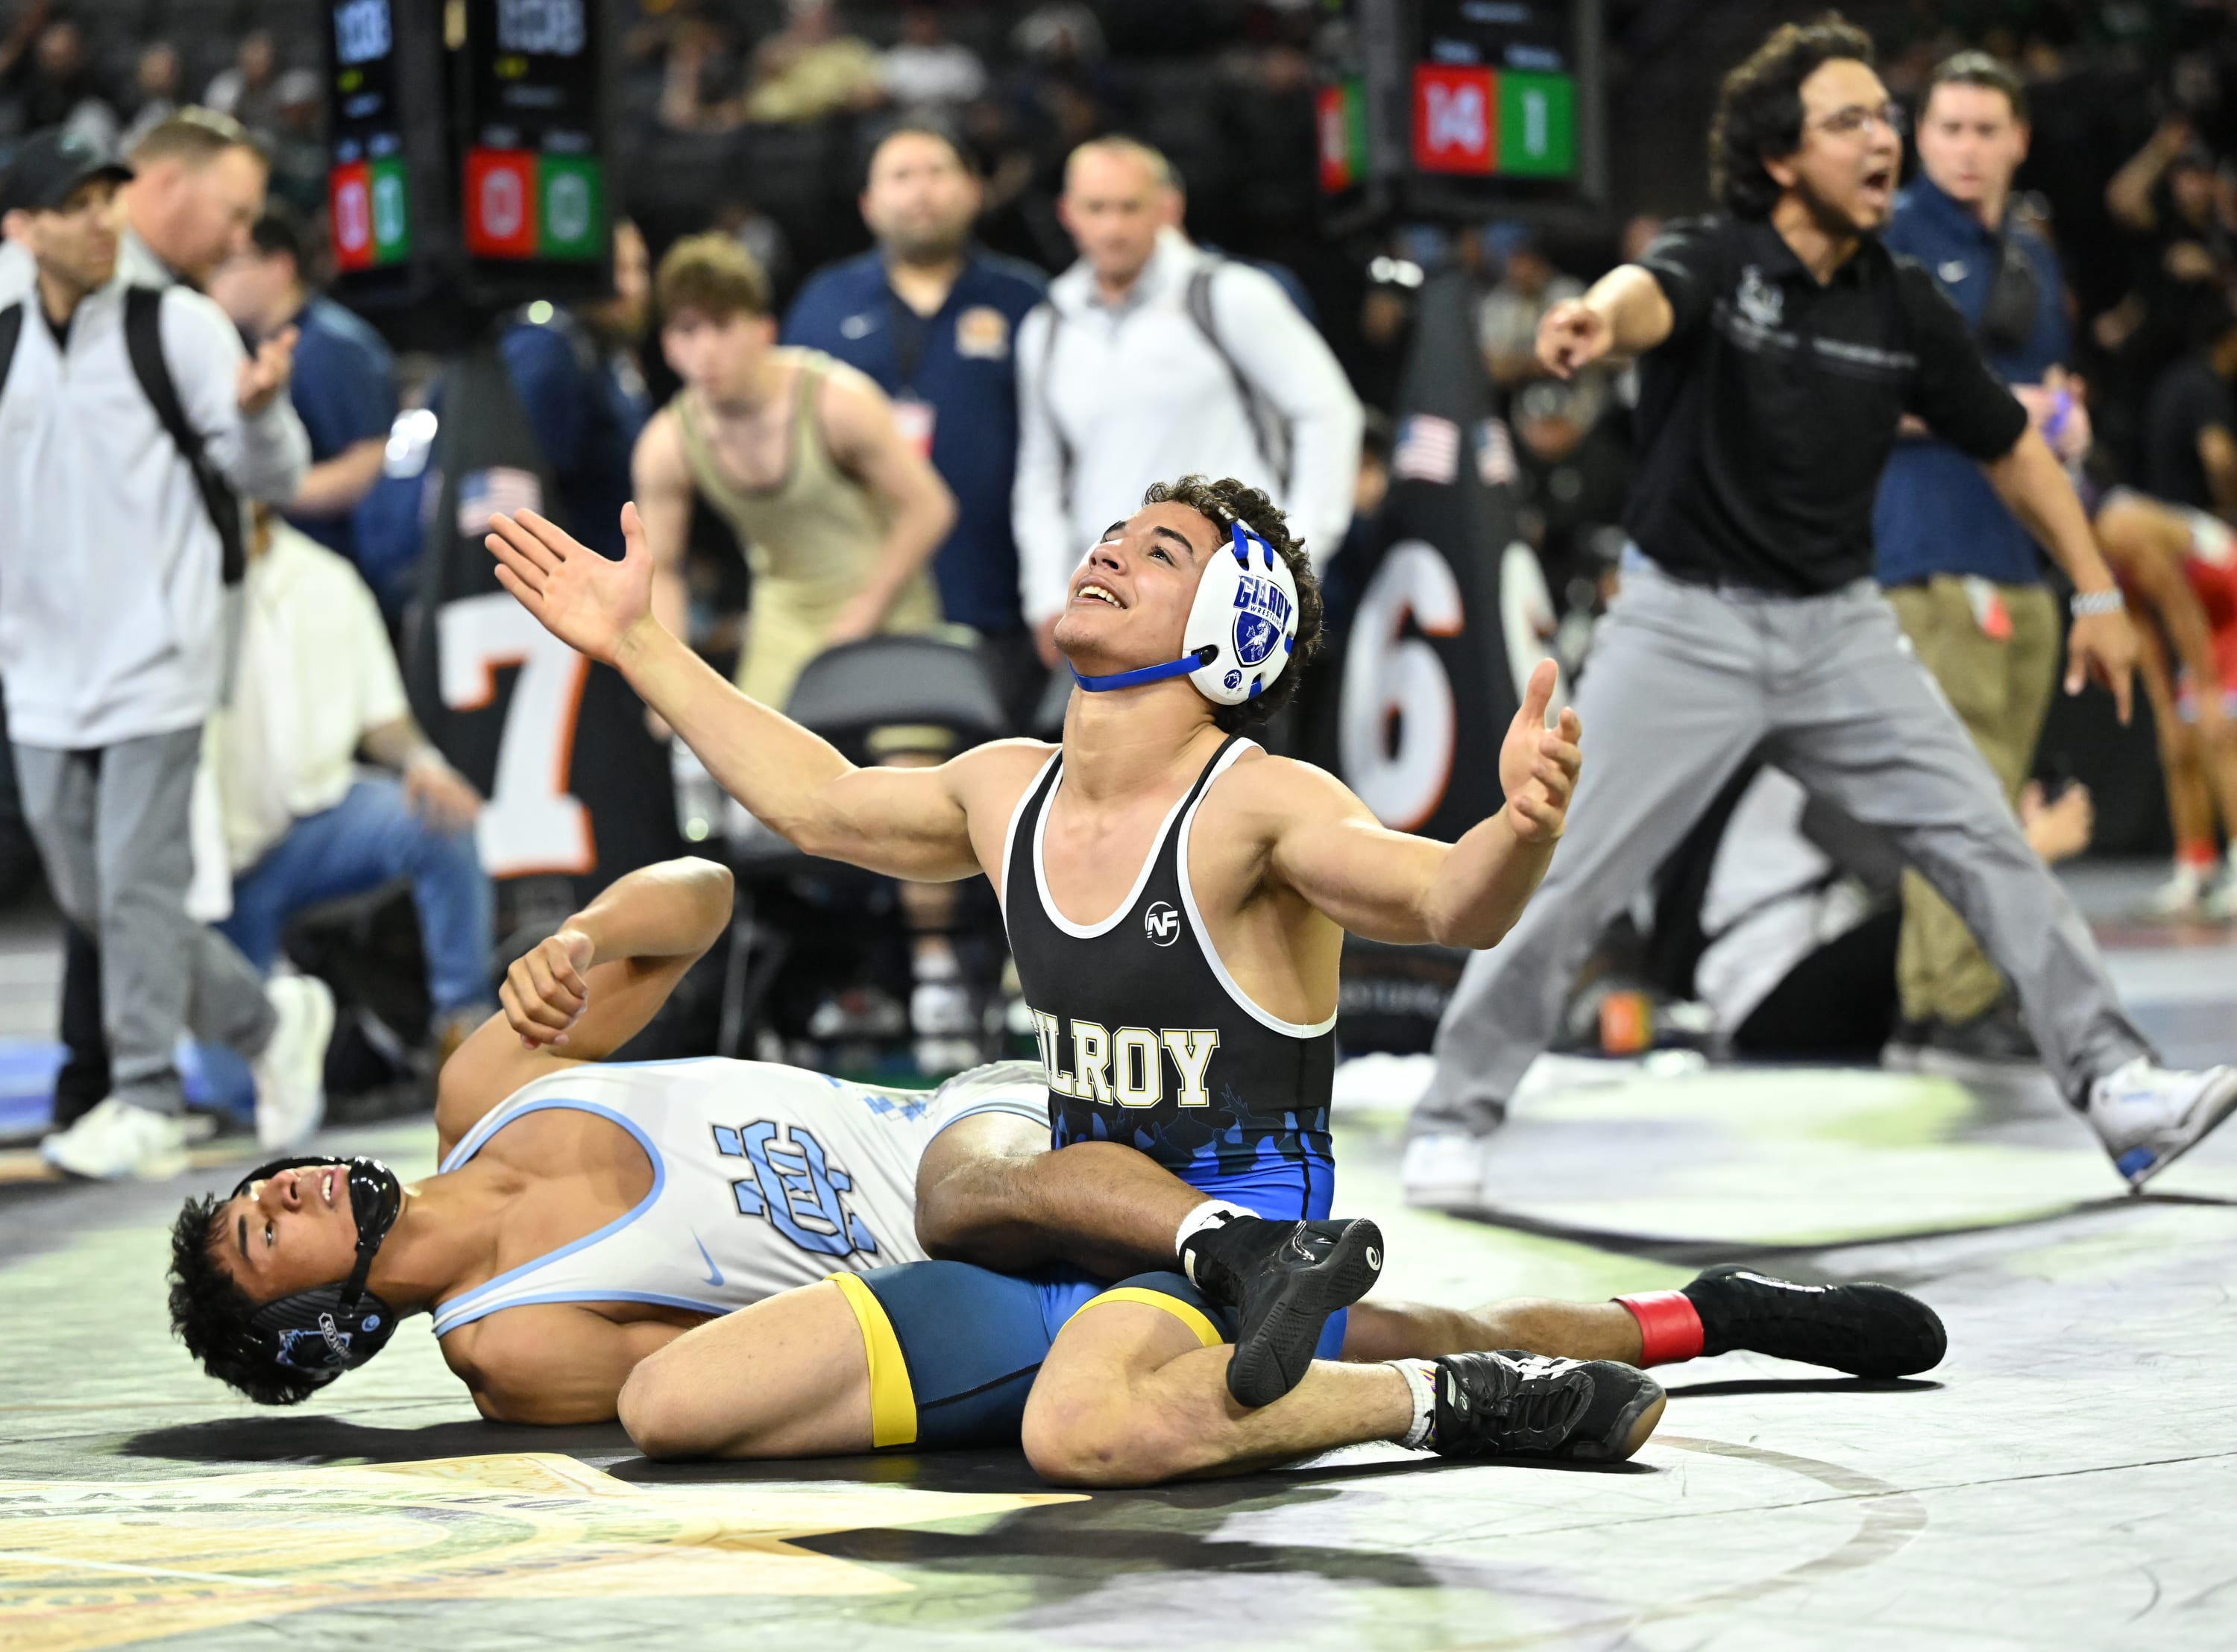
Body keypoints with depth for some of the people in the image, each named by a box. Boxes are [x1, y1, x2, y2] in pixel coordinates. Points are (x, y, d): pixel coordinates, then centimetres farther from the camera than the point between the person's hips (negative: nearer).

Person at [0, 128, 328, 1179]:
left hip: (152, 659, -6)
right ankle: (271, 1022, 25)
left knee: (138, 888, -6)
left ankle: (145, 1104, 4)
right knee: (89, 900, 10)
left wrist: (258, 410, -26)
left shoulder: (177, 324, -6)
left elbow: (273, 478, -7)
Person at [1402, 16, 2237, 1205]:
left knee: (1983, 841, -4)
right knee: (1568, 880, -3)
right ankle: (1457, 1115, 11)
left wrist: (2097, 593, 11)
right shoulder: (1716, 261, -14)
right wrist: (1598, 316, -64)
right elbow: (1649, 296, -40)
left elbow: (2010, 448, 14)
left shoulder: (1903, 306, 0)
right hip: (1685, 623, -4)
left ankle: (2113, 1085, 0)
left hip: (1838, 625, 4)